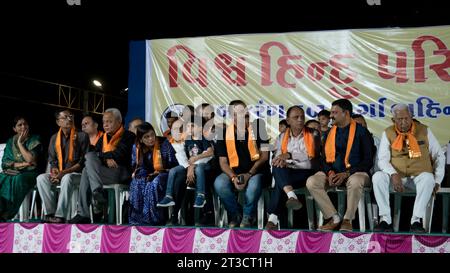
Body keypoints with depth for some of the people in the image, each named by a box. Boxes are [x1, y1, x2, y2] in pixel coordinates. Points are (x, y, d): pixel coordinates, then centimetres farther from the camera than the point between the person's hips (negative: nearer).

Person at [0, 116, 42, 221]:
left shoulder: (35, 140, 4)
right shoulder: (10, 142, 16)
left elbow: (31, 160, -11)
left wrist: (20, 143, -5)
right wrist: (20, 164, -10)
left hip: (29, 173, -4)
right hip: (12, 172, 4)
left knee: (17, 180, -35)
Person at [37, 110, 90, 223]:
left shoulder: (82, 136, 0)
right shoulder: (54, 138, 13)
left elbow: (84, 161, -7)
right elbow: (52, 160, 15)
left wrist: (65, 172, -18)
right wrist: (54, 171, -9)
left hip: (77, 173, -4)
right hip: (59, 174, 5)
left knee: (67, 178, -37)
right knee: (41, 178, -23)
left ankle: (60, 215, -38)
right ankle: (50, 213, -26)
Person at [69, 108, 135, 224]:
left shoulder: (128, 136, 2)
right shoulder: (103, 138, 22)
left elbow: (120, 155, -12)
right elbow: (96, 152, 10)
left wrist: (101, 155, 0)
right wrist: (106, 159, -11)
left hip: (122, 173, -7)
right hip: (105, 172, 7)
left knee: (89, 156, -20)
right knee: (86, 172, -22)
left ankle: (98, 196, -27)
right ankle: (83, 214, -24)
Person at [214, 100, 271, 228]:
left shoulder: (258, 129, -4)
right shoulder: (224, 134, 1)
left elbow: (264, 156, -5)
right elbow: (223, 162, 1)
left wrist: (249, 174, -16)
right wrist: (233, 177, -18)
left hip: (255, 171, -2)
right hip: (234, 172, 2)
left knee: (254, 185, -36)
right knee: (219, 184, -28)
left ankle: (248, 216, -5)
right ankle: (236, 214, -2)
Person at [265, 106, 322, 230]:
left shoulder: (313, 134, 4)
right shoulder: (282, 137, 14)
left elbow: (312, 156, -8)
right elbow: (277, 158, 8)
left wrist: (289, 155, -16)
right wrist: (280, 160, -17)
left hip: (307, 173, -3)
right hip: (286, 174, 3)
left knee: (279, 183, -31)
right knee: (277, 167, -32)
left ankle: (273, 218, -33)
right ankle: (291, 196, -47)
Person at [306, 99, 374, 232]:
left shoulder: (361, 131, 1)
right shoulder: (329, 133, 15)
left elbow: (368, 160, -4)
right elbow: (324, 157, 16)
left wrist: (346, 174, -15)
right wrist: (330, 172, -6)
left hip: (355, 172, -4)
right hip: (332, 172, 4)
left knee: (355, 181, -40)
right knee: (311, 182, -23)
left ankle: (347, 220, -21)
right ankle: (334, 218, -17)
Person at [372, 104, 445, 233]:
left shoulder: (424, 131, 3)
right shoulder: (388, 133, 2)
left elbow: (439, 156, 7)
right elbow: (383, 159, -4)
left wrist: (437, 181, -3)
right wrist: (393, 174, -23)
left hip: (419, 178, 0)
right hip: (396, 178, 1)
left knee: (428, 178, -34)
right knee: (377, 177, -28)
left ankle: (416, 220, -30)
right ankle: (385, 219, -27)